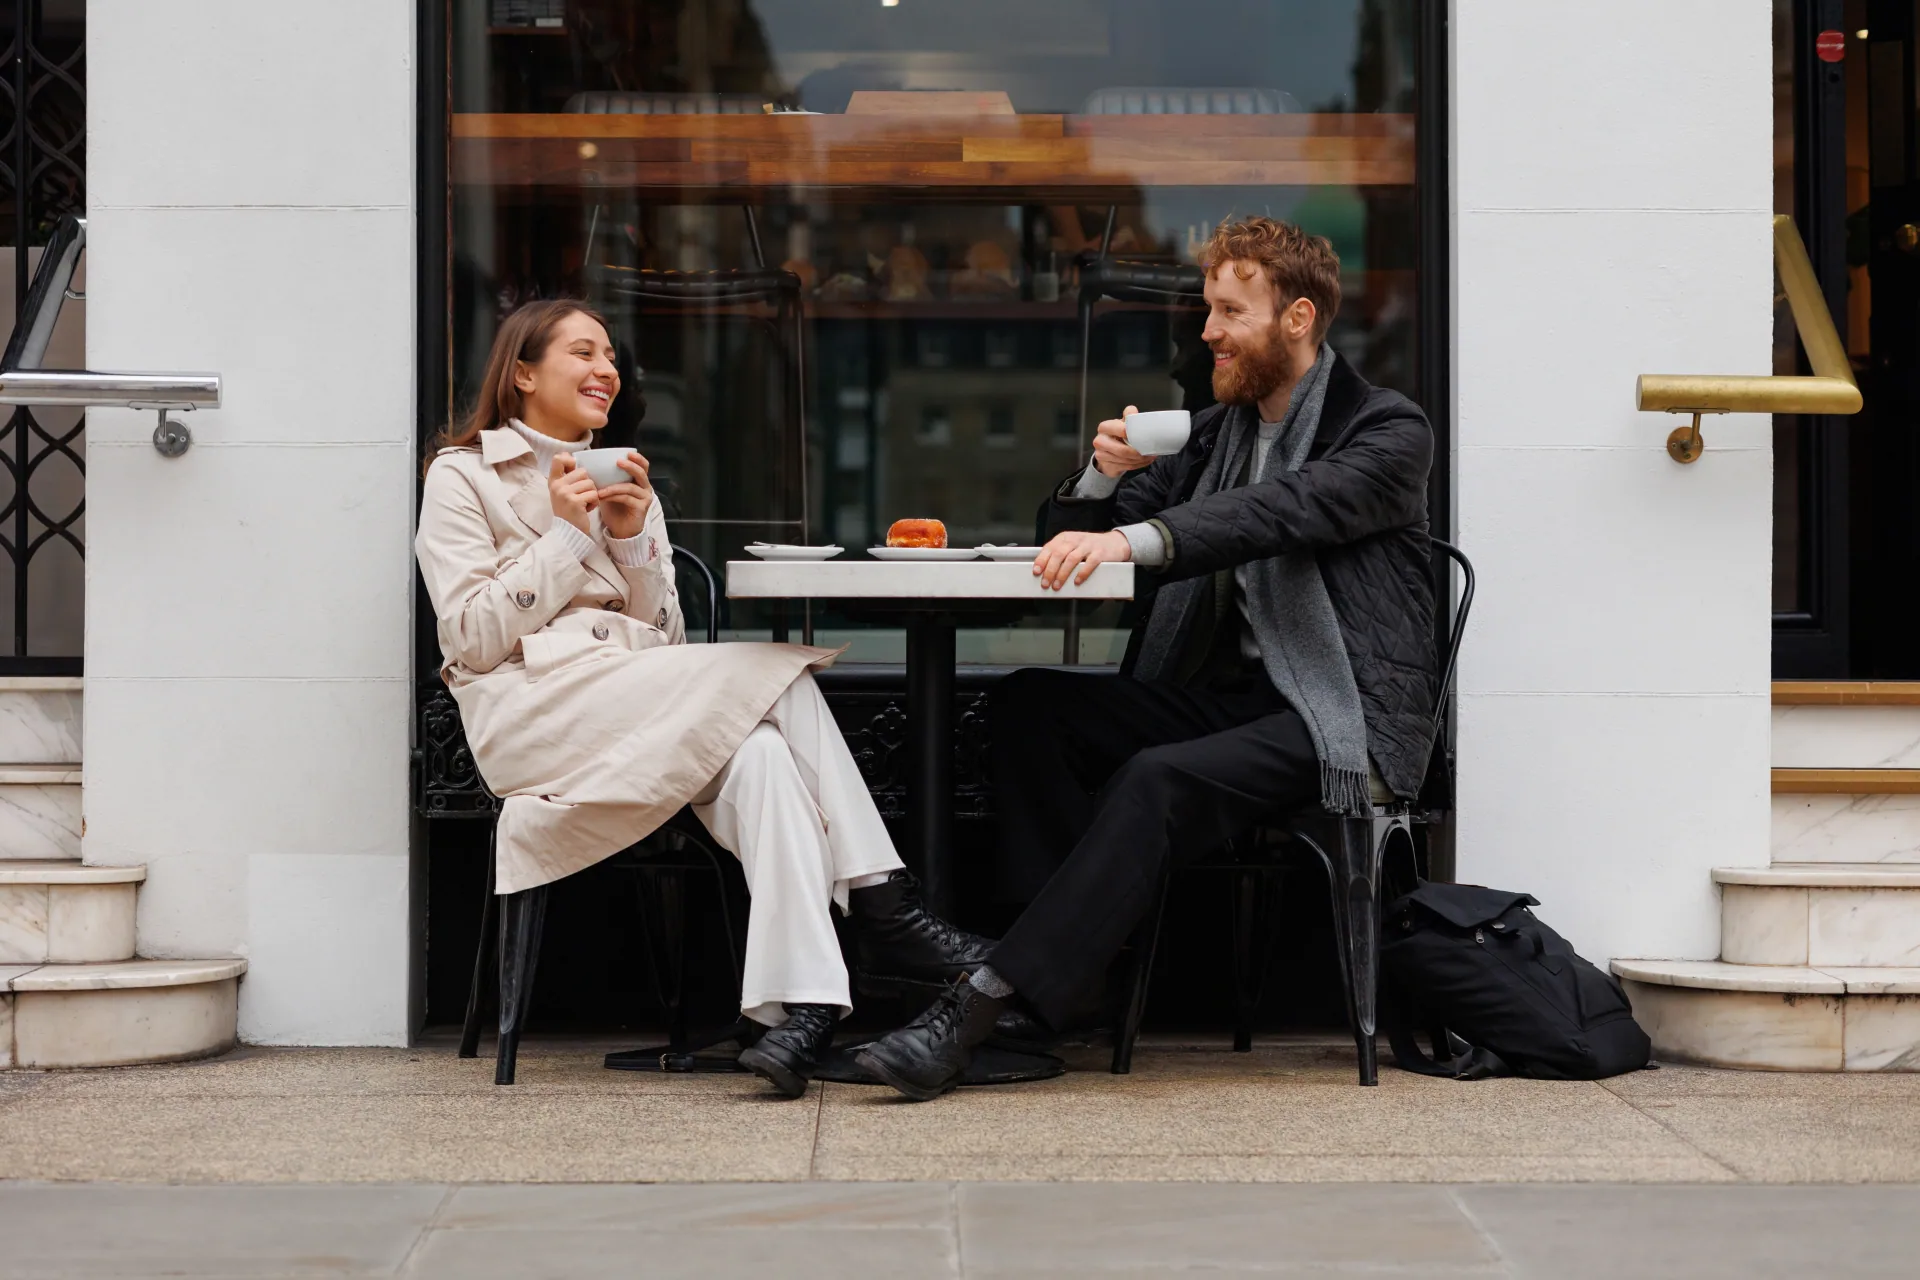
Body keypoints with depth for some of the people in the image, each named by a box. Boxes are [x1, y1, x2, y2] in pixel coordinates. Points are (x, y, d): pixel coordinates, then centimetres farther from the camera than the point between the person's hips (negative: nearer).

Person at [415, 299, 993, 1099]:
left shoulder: (620, 480, 26)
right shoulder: (462, 477, 10)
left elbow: (668, 640, 17)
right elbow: (473, 639, -3)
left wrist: (633, 537, 2)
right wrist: (565, 535, -6)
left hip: (647, 697, 5)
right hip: (533, 709, -5)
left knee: (758, 755, -31)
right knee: (780, 671, -26)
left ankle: (798, 1004, -44)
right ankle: (883, 911, -27)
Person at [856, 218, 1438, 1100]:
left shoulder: (1387, 431, -3)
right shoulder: (1219, 430, 20)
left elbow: (1289, 507, -24)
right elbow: (1077, 539, 20)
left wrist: (1134, 537, -36)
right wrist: (1105, 477, -4)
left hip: (1346, 722, -8)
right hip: (1233, 696, 8)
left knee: (1158, 779, -33)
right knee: (1028, 705, -11)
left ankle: (981, 1005, -38)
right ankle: (1079, 954, -20)